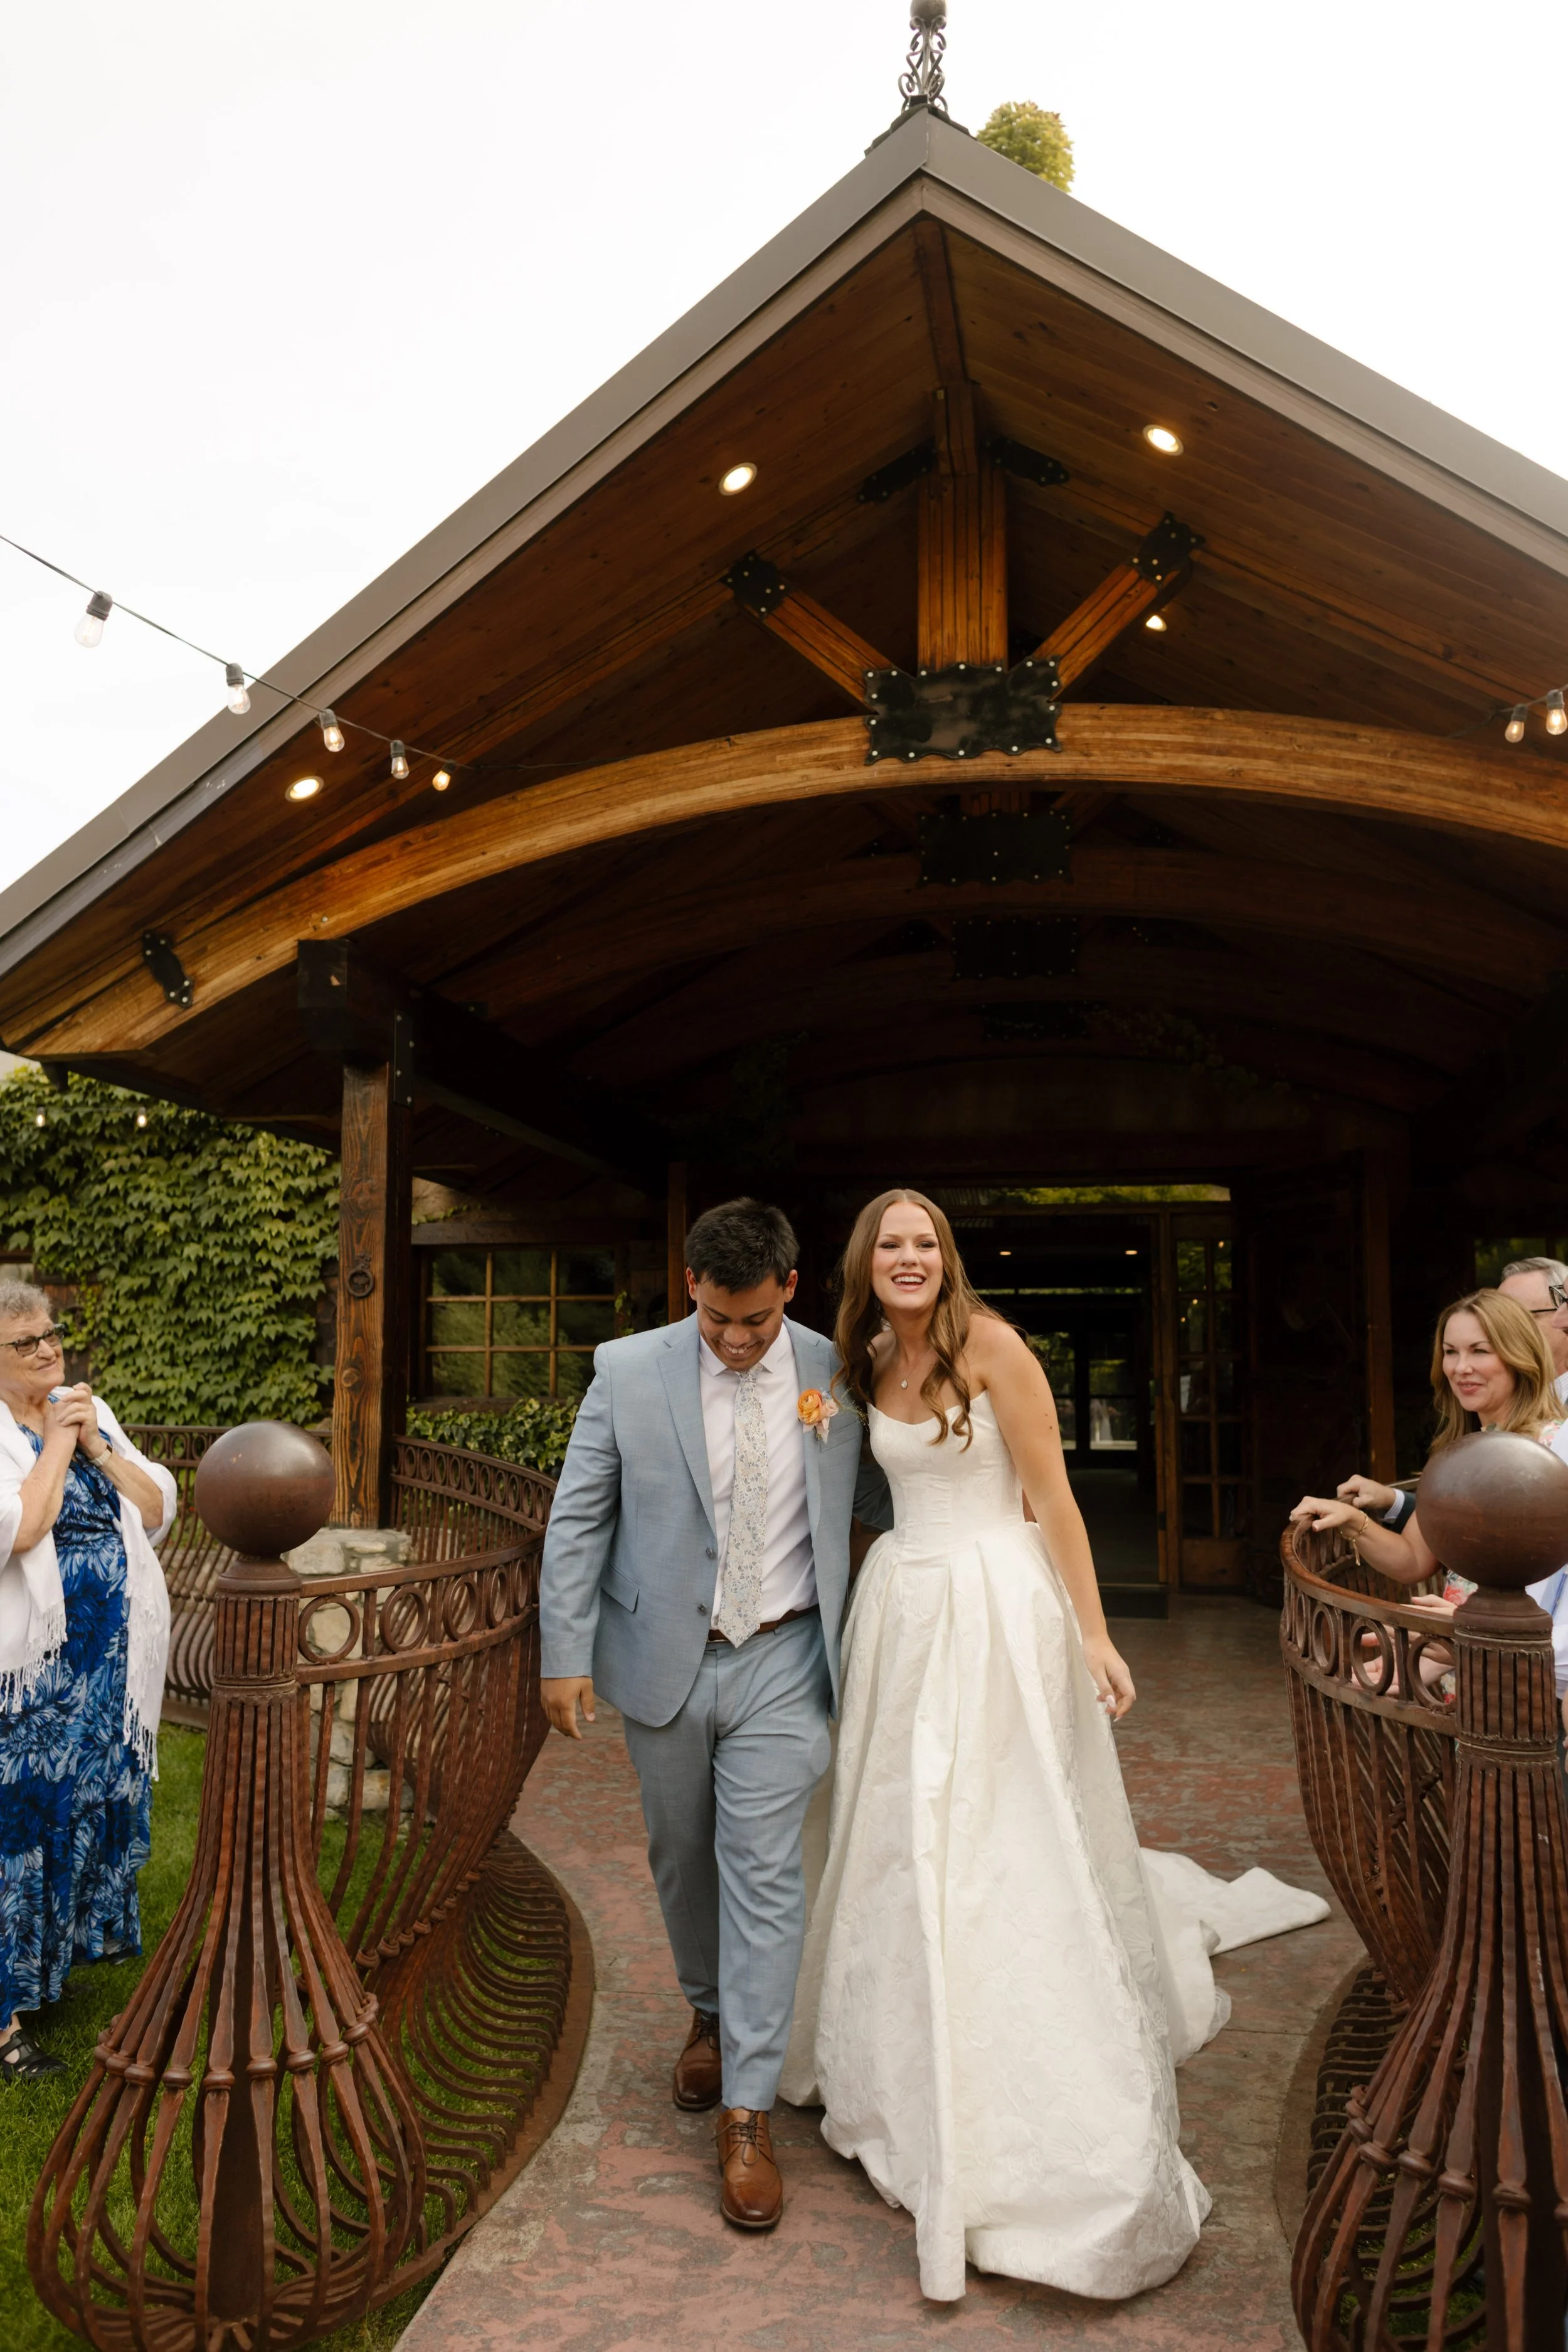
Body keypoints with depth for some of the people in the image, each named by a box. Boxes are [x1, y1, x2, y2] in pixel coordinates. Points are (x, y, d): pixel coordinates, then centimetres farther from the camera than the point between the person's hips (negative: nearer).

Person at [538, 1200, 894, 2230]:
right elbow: (579, 1518, -3)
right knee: (682, 1859, 18)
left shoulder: (836, 1373, -7)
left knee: (765, 1872, -1)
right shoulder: (628, 1371, -8)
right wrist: (566, 1654, -5)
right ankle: (712, 2013, 45)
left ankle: (750, 2113, 14)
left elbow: (885, 1502, 5)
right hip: (663, 1658, 1)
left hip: (782, 1661, -1)